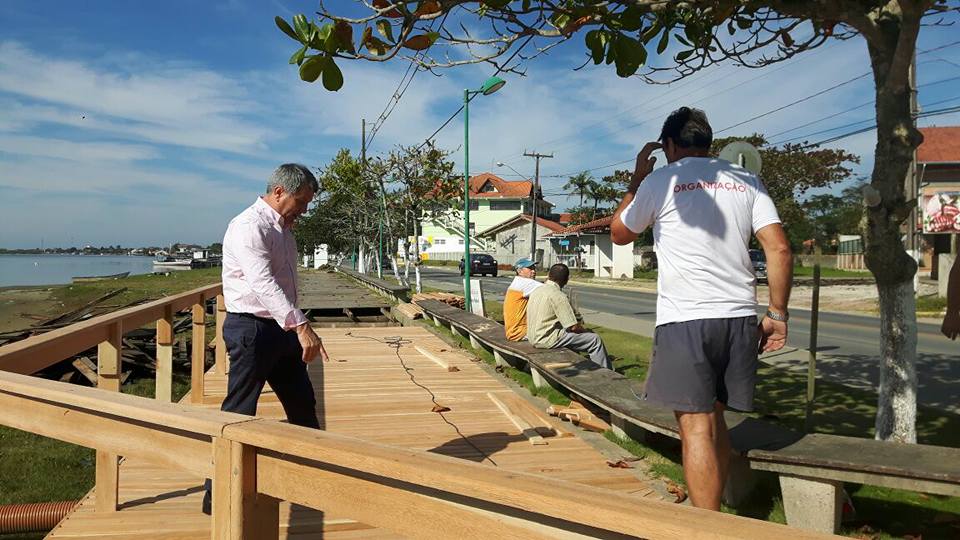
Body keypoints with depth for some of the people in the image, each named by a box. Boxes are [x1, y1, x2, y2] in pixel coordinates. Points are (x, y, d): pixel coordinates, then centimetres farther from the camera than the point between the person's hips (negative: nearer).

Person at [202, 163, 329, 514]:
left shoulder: (283, 229, 13)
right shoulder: (249, 227, -17)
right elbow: (264, 284, -31)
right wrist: (302, 326, -40)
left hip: (281, 328, 9)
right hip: (251, 329, -9)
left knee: (303, 405, 16)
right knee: (239, 414, -1)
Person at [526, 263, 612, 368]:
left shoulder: (537, 291, 8)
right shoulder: (558, 296, -17)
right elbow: (574, 327, -18)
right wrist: (586, 331, 4)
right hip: (548, 339, -9)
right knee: (595, 340, -5)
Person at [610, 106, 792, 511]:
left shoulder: (662, 180, 2)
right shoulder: (745, 181, 12)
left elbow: (619, 234, 15)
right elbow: (779, 249, 4)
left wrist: (637, 180, 23)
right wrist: (777, 314, 9)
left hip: (684, 318, -5)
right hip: (738, 315, 5)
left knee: (696, 427, -5)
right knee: (714, 420, 18)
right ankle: (710, 512, 29)